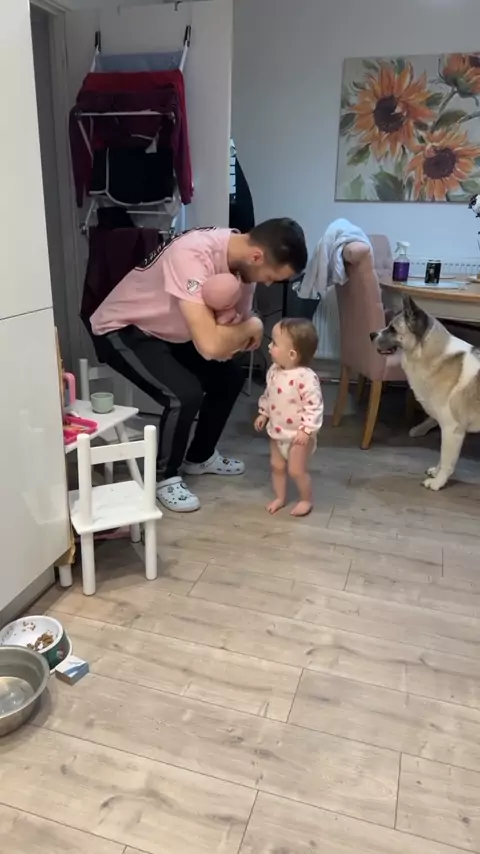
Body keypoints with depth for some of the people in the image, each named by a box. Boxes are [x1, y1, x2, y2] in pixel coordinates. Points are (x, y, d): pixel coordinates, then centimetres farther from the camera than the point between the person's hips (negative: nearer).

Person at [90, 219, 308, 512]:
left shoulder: (242, 259, -10)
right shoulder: (193, 255, -36)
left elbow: (225, 346, -3)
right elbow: (210, 346, -43)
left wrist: (235, 333, -27)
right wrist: (253, 325, -25)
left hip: (167, 329, 8)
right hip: (122, 330, -8)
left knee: (230, 376, 6)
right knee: (185, 394, -24)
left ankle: (200, 457, 25)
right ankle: (165, 477, 1)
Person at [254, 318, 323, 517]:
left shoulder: (306, 377, -28)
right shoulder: (274, 371, -3)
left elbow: (314, 406, -26)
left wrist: (307, 430, -28)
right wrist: (263, 414, 16)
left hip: (297, 435, -7)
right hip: (277, 431, 7)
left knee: (296, 470, 2)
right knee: (276, 466, 16)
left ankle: (306, 500, 26)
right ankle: (280, 497, 36)